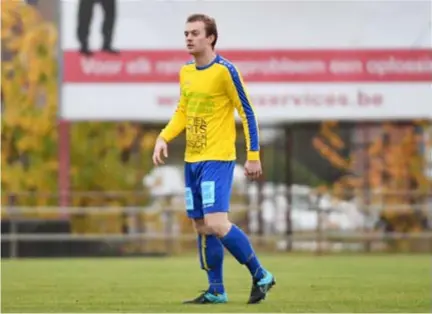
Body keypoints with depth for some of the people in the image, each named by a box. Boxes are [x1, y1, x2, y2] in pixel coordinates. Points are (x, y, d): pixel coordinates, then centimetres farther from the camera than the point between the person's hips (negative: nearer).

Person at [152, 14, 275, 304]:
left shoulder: (225, 70, -11)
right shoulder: (186, 72, 10)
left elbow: (247, 113, -9)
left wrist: (253, 156, -11)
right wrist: (164, 138, 5)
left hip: (217, 159, -7)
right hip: (192, 160, 7)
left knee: (216, 224, -17)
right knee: (202, 227, 7)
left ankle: (260, 276, -2)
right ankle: (216, 291, 16)